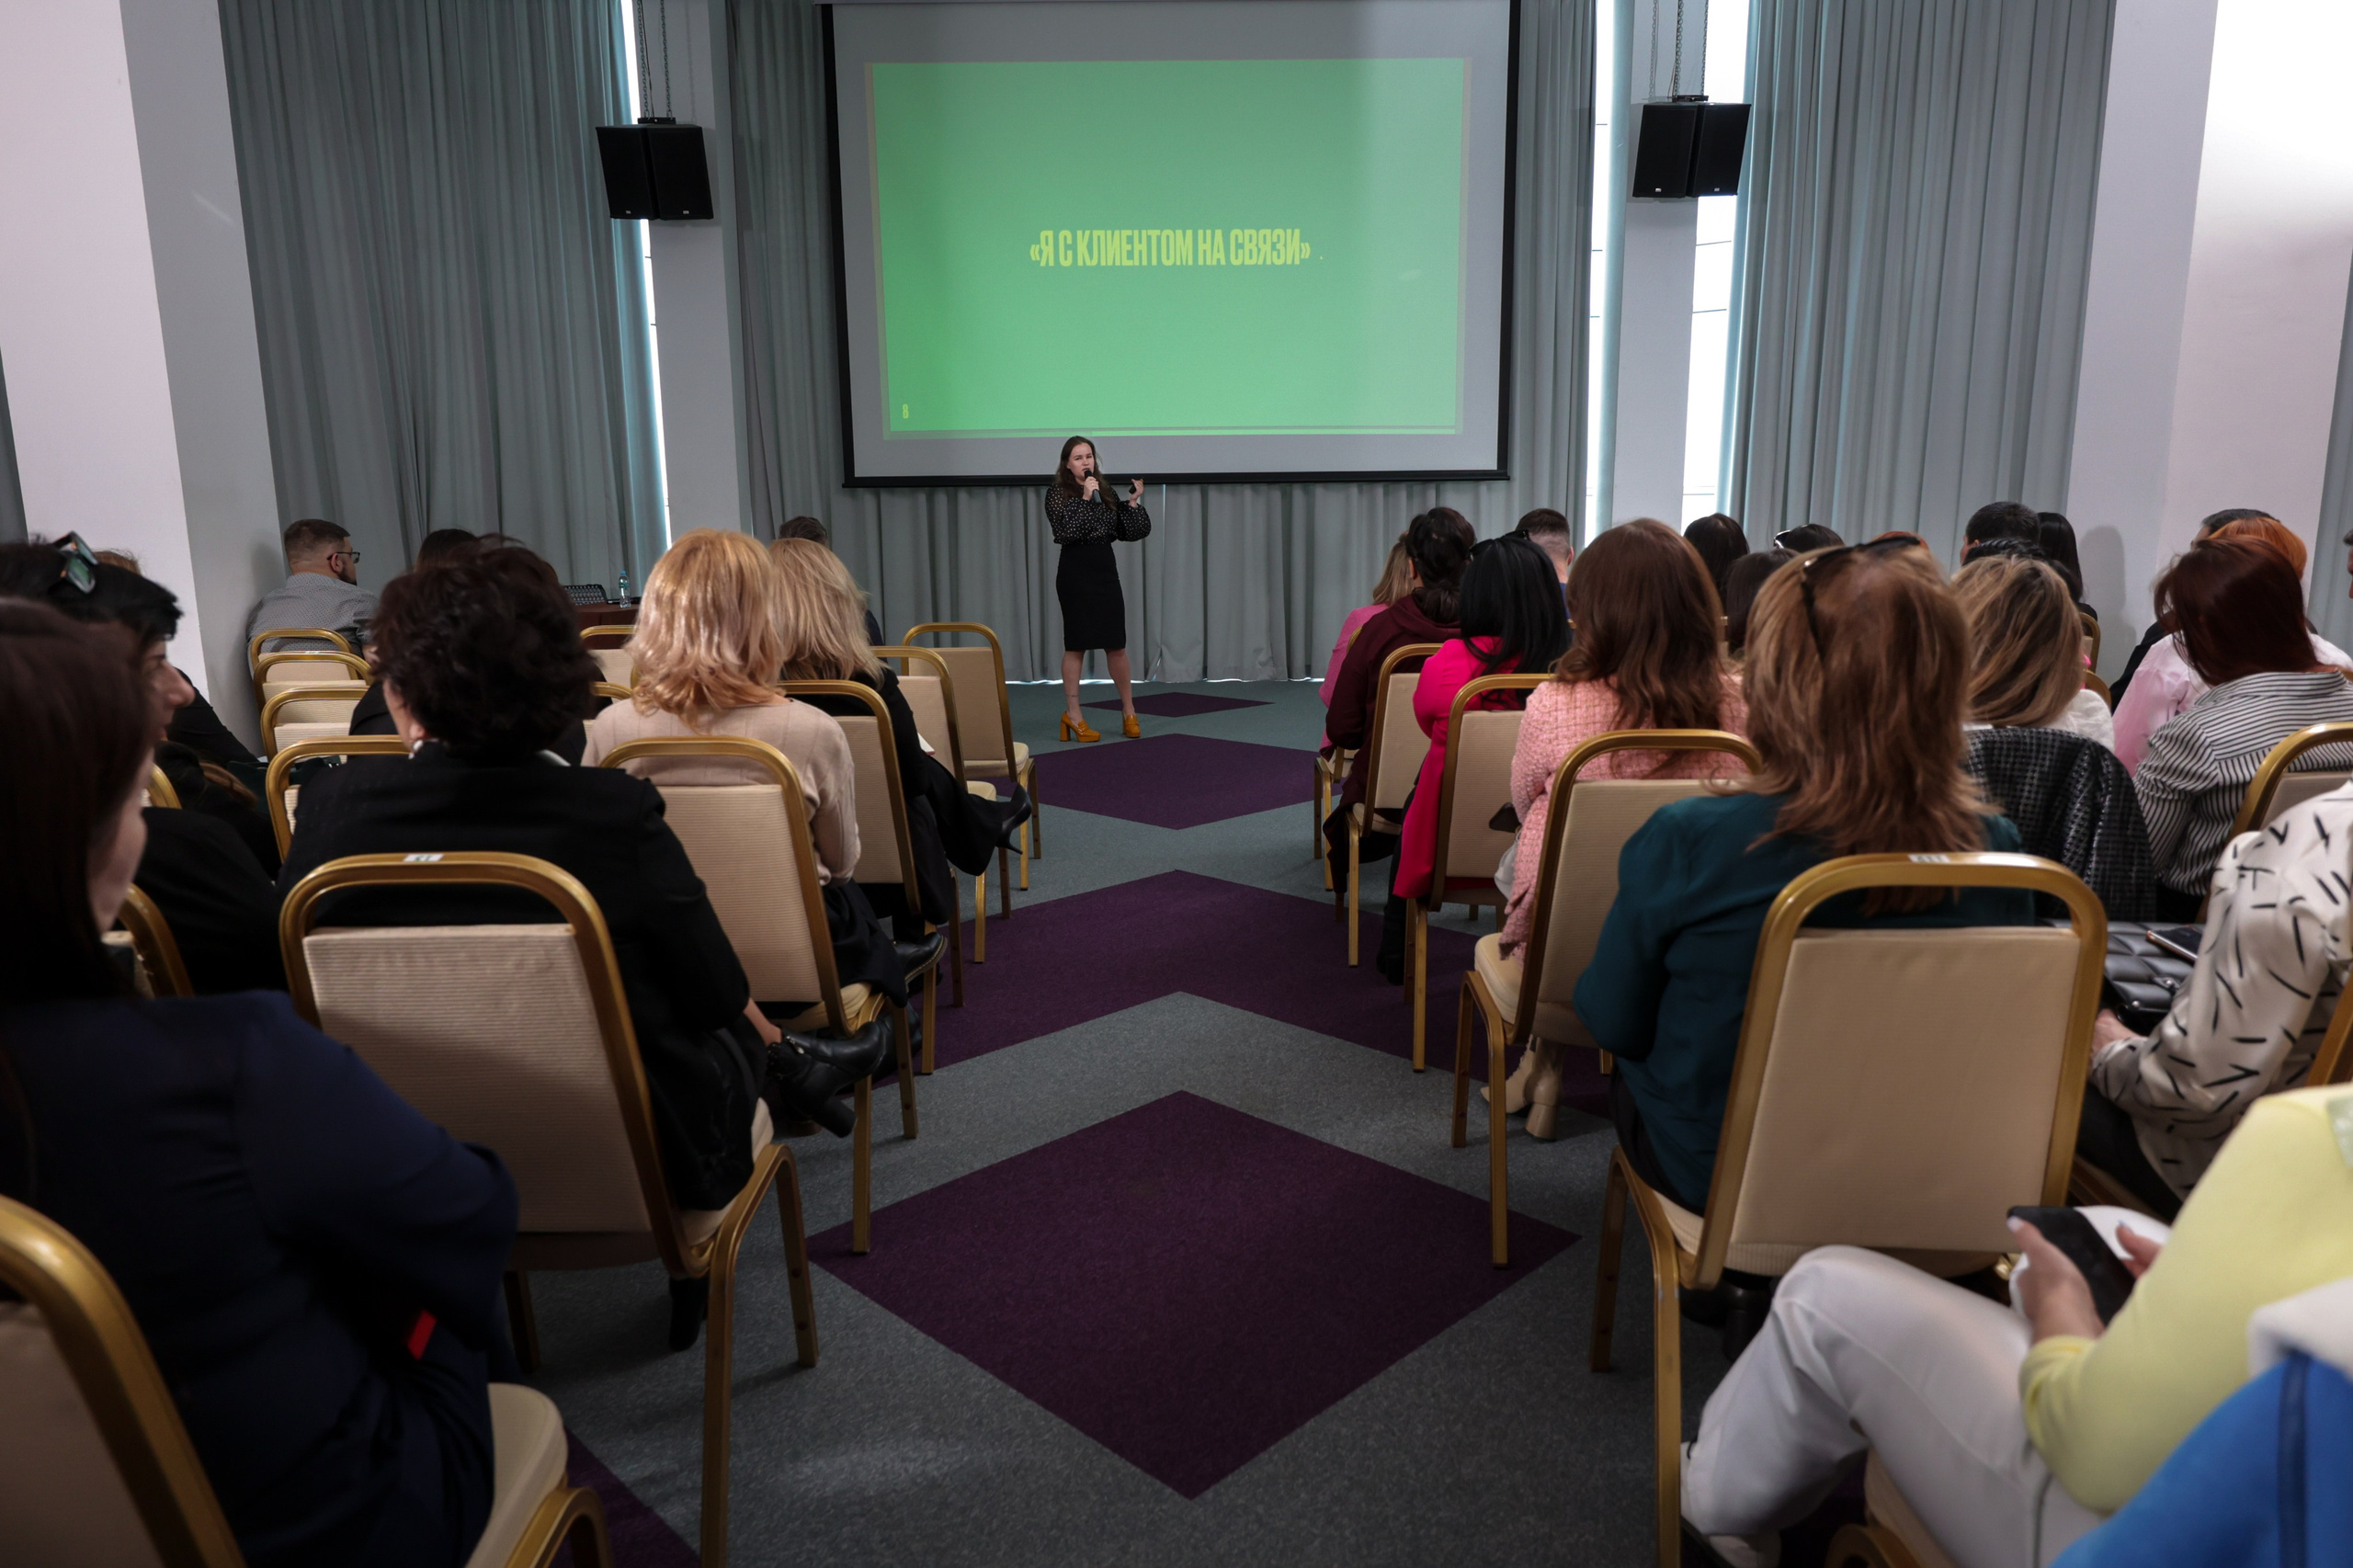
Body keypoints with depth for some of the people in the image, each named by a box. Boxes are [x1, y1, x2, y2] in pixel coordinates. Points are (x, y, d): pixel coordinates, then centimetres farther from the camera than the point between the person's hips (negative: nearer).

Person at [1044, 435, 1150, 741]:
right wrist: (1085, 498, -19)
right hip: (1075, 571, -4)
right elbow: (1065, 531, -17)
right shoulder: (1057, 491, -2)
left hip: (1106, 569, 4)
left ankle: (1129, 710, 16)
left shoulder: (1105, 492, 13)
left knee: (1116, 644, 5)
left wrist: (1134, 502, 1)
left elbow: (1128, 532, 11)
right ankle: (1073, 714, 7)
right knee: (1076, 644, -1)